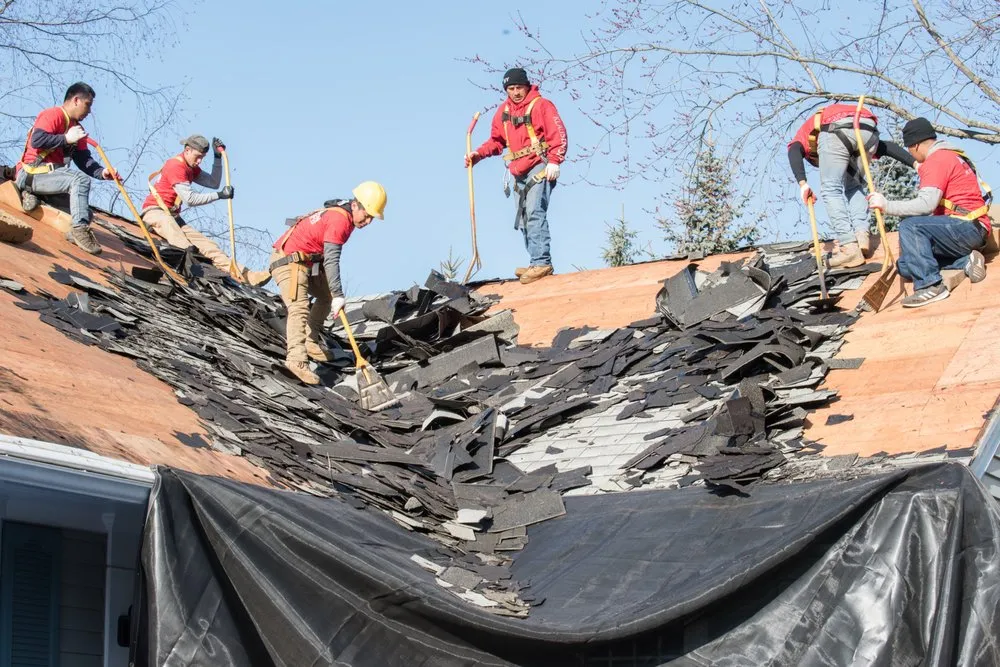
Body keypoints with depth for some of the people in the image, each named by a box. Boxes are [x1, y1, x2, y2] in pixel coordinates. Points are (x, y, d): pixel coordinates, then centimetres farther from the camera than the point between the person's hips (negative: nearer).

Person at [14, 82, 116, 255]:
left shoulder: (77, 128, 18)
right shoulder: (53, 115, -7)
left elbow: (84, 160, 9)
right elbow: (37, 141, -23)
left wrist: (102, 172, -9)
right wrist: (67, 139, -19)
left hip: (51, 175, 9)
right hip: (33, 173, -9)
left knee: (86, 213, 5)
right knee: (80, 180, -30)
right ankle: (80, 228, -35)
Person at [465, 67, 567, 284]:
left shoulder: (541, 105, -4)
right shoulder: (504, 111, 15)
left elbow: (558, 133, -11)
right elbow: (496, 140, 18)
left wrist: (554, 161, -21)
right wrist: (478, 154, 2)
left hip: (540, 168, -8)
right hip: (519, 173, 8)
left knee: (534, 213, -20)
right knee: (523, 220, 9)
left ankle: (541, 262, -24)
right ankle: (538, 264, 14)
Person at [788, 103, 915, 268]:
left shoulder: (802, 136, 35)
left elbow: (794, 151, 7)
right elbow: (887, 147, 29)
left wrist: (802, 184, -5)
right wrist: (915, 163, 18)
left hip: (836, 128, -4)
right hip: (868, 127, 5)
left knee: (830, 190, 5)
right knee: (854, 186, 24)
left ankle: (850, 248, -8)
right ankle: (861, 236, 5)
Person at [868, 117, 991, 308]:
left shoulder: (937, 160, -12)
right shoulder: (949, 156, 20)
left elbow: (926, 204, -25)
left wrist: (887, 205, -24)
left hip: (967, 228, -10)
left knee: (910, 226, -25)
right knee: (905, 265, 7)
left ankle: (930, 285, -28)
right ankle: (965, 262, 1)